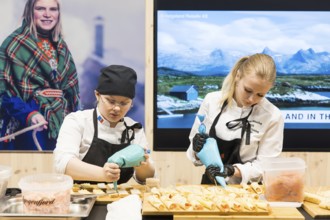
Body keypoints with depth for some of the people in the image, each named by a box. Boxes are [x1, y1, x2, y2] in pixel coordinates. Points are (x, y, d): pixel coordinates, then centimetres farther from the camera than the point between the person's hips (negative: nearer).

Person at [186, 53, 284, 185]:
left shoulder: (273, 117, -11)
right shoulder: (211, 101, -4)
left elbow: (264, 166, -6)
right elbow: (195, 151, 5)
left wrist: (233, 171, -21)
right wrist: (197, 150, -17)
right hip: (211, 184, 2)